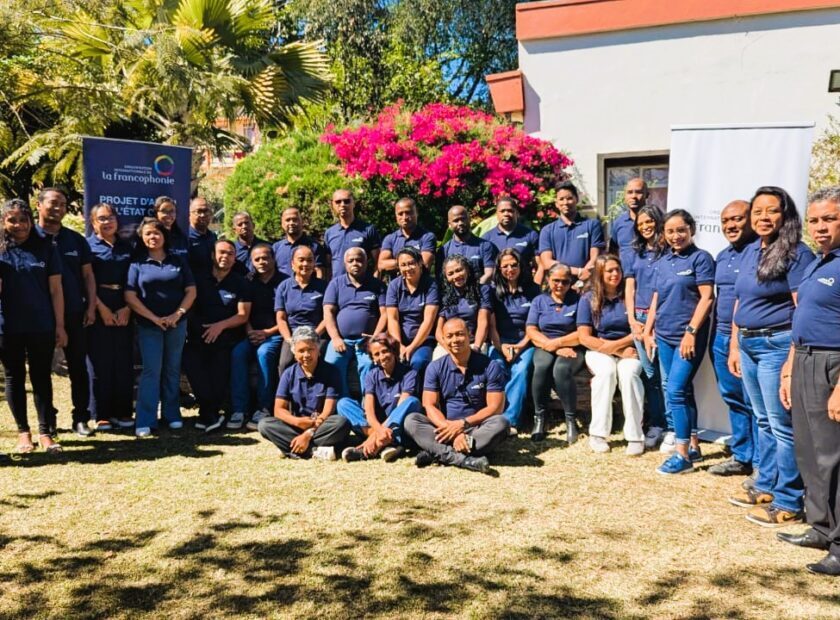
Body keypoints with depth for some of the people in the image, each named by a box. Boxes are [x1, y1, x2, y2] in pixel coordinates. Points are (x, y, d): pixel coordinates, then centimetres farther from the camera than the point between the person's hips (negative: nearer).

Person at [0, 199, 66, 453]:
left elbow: (55, 289, 2)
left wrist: (60, 325, -1)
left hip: (41, 327, 0)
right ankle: (23, 431, 20)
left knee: (41, 377, 6)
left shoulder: (46, 248, 2)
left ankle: (45, 432, 13)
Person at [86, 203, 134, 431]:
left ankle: (122, 412, 13)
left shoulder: (127, 247, 13)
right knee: (100, 363, -1)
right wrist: (102, 309, -12)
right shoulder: (88, 245, 2)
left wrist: (128, 308, -4)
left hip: (124, 310, 4)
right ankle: (101, 415, 7)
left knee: (124, 362, 4)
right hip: (99, 309, -3)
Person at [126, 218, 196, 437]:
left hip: (177, 324, 2)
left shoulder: (178, 261, 8)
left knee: (173, 370, 8)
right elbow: (130, 296, -5)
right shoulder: (138, 264, 3)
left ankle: (172, 415, 18)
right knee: (151, 371, -6)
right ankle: (145, 422, -3)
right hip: (148, 326, -2)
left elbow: (191, 291, 4)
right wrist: (154, 318, -12)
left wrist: (178, 314, -10)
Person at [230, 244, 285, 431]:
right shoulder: (249, 282, 12)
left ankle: (263, 408, -23)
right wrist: (250, 331, -8)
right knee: (237, 353, -26)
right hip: (253, 334, 4)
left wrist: (267, 332, -11)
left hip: (276, 335, -4)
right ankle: (239, 408, -24)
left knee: (264, 352, -33)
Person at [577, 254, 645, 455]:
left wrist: (615, 345, -14)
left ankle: (635, 436, -27)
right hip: (598, 351, 0)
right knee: (606, 371, -33)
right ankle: (598, 434, -25)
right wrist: (619, 351, -11)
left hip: (629, 350, 0)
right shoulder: (588, 299, 1)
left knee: (628, 372, -32)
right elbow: (584, 337, -4)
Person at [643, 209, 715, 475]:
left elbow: (706, 297, -11)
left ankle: (682, 454, -4)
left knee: (675, 392, -11)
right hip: (664, 336, 7)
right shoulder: (663, 261, 14)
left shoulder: (700, 258, -5)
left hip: (688, 336, -7)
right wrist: (648, 331, 13)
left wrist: (691, 331, -17)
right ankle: (693, 445, 22)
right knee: (682, 392, 12)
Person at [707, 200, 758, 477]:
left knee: (754, 403, -2)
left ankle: (761, 464, 8)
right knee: (733, 400, 15)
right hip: (721, 338, 8)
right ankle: (741, 457, 27)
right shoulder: (721, 257, 16)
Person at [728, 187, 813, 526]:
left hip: (776, 345, -8)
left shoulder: (796, 253, -11)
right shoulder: (750, 252, 12)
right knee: (763, 421, 17)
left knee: (783, 425, -2)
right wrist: (735, 346, 14)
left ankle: (789, 502, 7)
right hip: (748, 345, 8)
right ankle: (766, 485, 30)